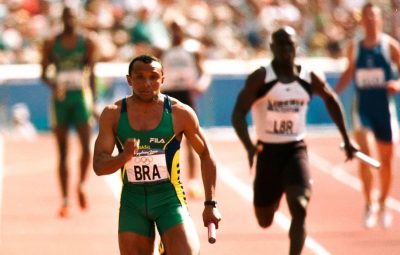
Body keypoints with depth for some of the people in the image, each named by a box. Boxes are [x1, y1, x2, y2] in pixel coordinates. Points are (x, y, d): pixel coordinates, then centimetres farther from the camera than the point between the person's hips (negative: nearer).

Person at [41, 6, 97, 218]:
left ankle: (81, 185, 13)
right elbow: (44, 73, 5)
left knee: (86, 147, -13)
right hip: (60, 97, 0)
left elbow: (91, 73, 7)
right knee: (63, 152, 3)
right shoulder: (51, 44, 4)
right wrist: (52, 83, -17)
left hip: (81, 96, 0)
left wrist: (93, 102, 3)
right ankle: (65, 200, 7)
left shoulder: (86, 43, 4)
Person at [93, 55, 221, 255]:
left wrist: (210, 204, 2)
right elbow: (99, 166, -6)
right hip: (132, 202, 2)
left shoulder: (180, 113, -6)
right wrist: (124, 157, -28)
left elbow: (206, 155, 6)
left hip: (170, 199, -2)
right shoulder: (112, 114, -2)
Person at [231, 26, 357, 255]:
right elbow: (238, 114, -16)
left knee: (299, 208, -22)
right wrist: (249, 146, -34)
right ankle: (272, 199, 50)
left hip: (296, 150, 1)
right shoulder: (260, 78, -11)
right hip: (268, 151, -1)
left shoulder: (309, 78, -1)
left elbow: (332, 100, 19)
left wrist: (346, 140, 20)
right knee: (265, 221, 12)